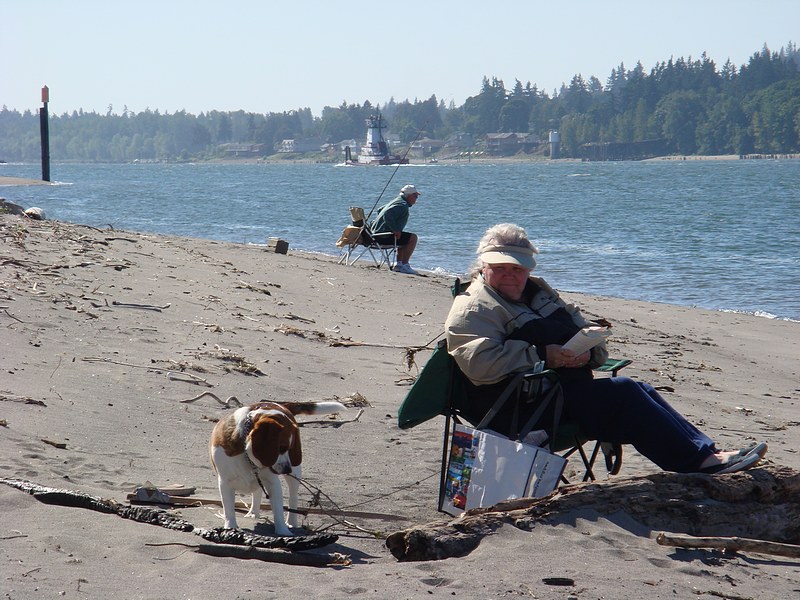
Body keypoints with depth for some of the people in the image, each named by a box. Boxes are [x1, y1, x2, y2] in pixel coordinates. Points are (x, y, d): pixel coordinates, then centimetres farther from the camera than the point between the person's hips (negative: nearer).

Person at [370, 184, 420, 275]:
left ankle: (399, 264, 23)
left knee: (405, 239, 30)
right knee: (413, 238, -11)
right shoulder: (402, 205, -15)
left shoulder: (397, 201, 18)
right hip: (383, 236, -11)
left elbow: (379, 210, 30)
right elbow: (387, 215, -30)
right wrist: (395, 230, -23)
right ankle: (404, 265, -9)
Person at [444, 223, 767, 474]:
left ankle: (708, 452, -12)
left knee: (641, 391, -6)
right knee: (621, 392, -20)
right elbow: (481, 364, -23)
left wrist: (588, 350, -4)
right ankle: (698, 460, -21)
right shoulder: (473, 310, -6)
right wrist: (542, 355, -23)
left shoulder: (539, 293, 23)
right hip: (516, 413, -9)